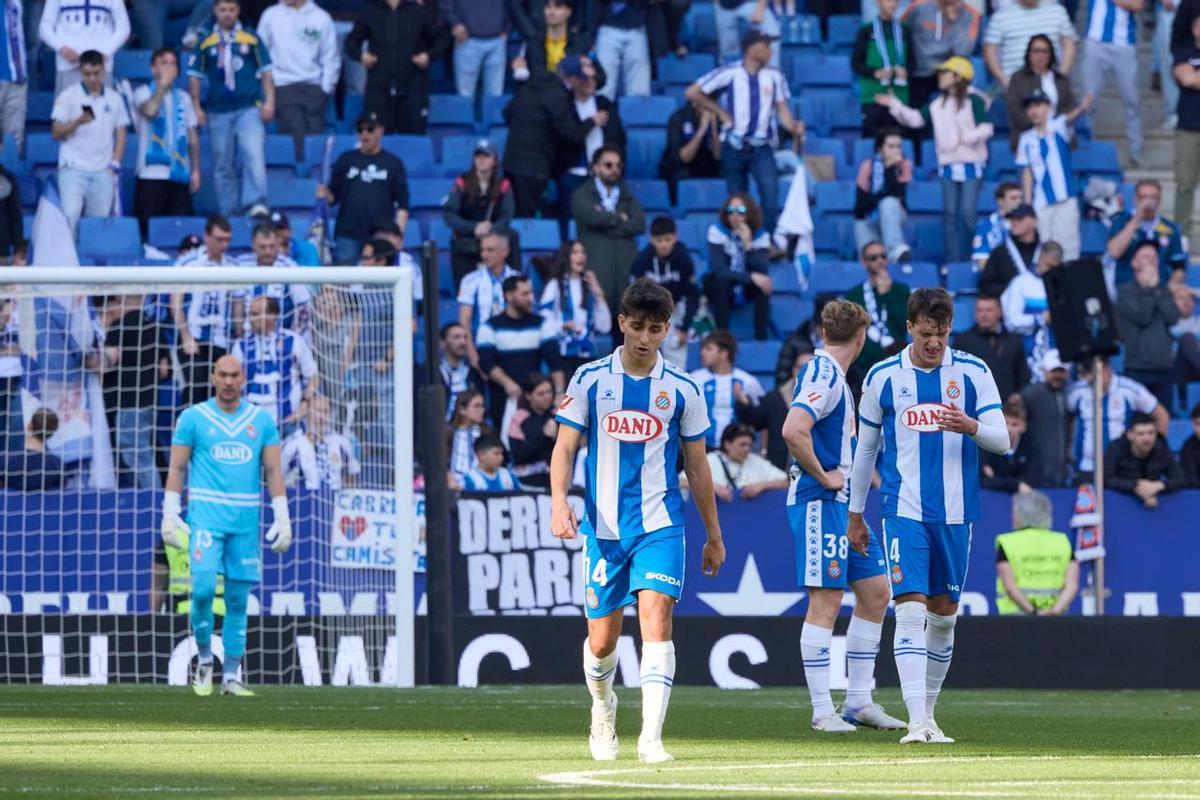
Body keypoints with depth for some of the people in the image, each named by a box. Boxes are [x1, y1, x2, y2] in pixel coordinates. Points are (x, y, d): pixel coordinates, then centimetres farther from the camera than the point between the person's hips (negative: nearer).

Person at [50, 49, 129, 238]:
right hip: (73, 170, -3)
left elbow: (121, 134, 14)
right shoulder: (68, 96, 3)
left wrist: (115, 164, 2)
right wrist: (78, 122, -18)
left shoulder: (114, 99, 11)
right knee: (70, 216, -16)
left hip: (103, 172, 3)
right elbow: (56, 133, -1)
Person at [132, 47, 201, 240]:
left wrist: (196, 170, 8)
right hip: (151, 173, -4)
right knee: (149, 229, -7)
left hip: (180, 175, 4)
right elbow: (149, 110, -20)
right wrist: (163, 84, -10)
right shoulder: (143, 93, 4)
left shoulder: (183, 98, 16)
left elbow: (193, 136, 16)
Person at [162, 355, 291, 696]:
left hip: (246, 519, 2)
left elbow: (273, 471, 9)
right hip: (206, 514, -2)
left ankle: (231, 676, 9)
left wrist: (282, 517, 2)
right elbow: (177, 468, 4)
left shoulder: (262, 421, 9)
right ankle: (205, 659, 3)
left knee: (238, 599, 3)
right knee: (203, 588, -17)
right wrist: (170, 514, -3)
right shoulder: (193, 418, 3)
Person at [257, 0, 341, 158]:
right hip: (283, 87, -1)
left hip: (313, 90, 1)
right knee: (297, 136, -14)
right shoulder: (271, 16, 4)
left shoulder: (321, 18, 4)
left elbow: (331, 59, 7)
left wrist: (326, 88, 1)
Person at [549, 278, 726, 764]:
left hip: (660, 525, -1)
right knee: (602, 637, 7)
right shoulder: (589, 380, 2)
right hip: (603, 526, 1)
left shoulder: (682, 390, 3)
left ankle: (651, 738, -23)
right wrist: (559, 501, -16)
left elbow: (697, 467, 11)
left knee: (656, 617, -19)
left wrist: (713, 535, 15)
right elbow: (566, 447, 2)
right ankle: (603, 706, 40)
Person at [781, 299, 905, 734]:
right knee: (826, 601, -8)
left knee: (875, 592, 11)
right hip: (820, 502, -10)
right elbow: (793, 430, -28)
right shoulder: (823, 375, -15)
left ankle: (859, 702, 16)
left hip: (845, 502, 10)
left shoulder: (833, 376, 16)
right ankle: (822, 711, -6)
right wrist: (823, 477, -19)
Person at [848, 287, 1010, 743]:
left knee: (944, 613, 8)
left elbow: (1002, 441, -1)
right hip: (904, 511, -2)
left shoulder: (973, 373, 2)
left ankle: (928, 713, 22)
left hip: (955, 512, 2)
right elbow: (865, 448, 12)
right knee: (910, 609, -14)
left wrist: (971, 427, -23)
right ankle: (917, 721, -20)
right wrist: (855, 514, 15)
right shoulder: (884, 377, 3)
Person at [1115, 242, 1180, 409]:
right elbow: (1142, 317, -12)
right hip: (1137, 369, -4)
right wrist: (1148, 288, -2)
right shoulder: (1125, 291, 1)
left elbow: (1173, 318, -2)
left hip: (1164, 368, 4)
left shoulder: (1163, 290, 14)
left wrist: (1156, 288, -1)